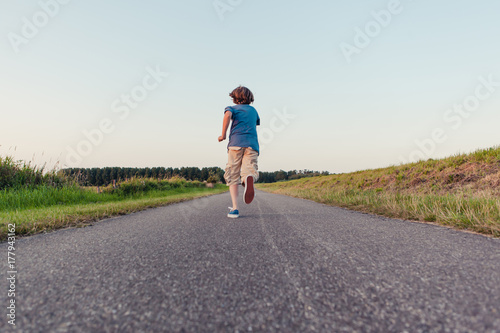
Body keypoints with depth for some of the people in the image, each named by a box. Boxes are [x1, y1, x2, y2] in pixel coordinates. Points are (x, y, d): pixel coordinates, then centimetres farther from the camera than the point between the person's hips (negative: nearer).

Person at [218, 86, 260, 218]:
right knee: (249, 171, -12)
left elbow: (227, 115, -9)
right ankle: (249, 178, -52)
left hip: (236, 143, -2)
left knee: (232, 177, 4)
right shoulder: (253, 110, 27)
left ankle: (235, 208, -9)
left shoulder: (232, 108, 15)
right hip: (252, 144, 2)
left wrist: (223, 135, -5)